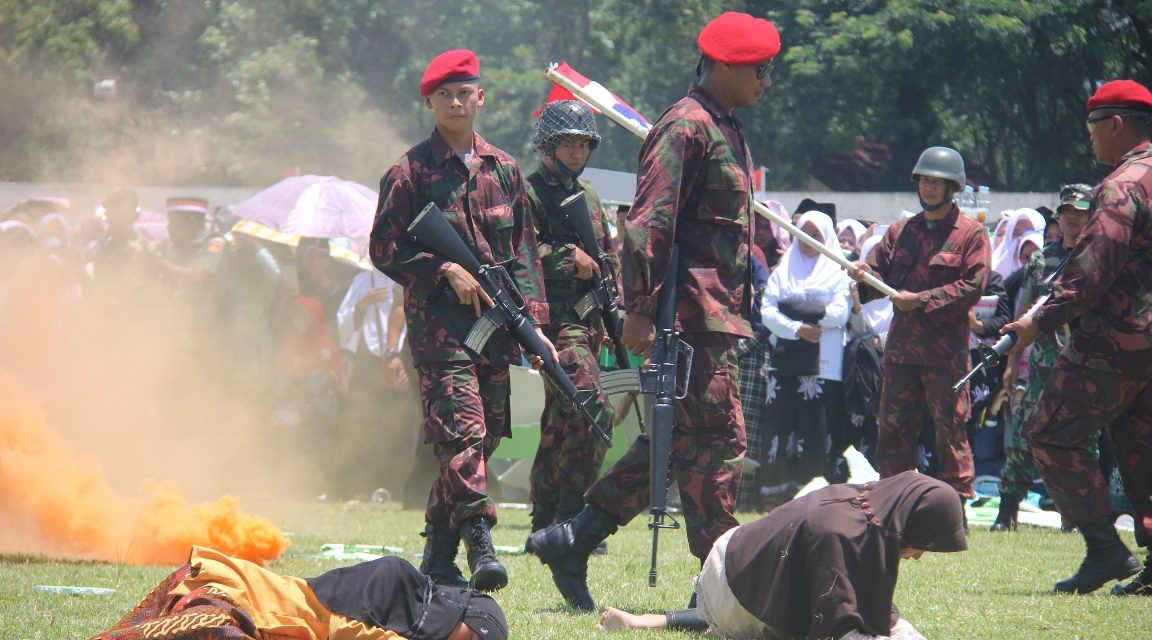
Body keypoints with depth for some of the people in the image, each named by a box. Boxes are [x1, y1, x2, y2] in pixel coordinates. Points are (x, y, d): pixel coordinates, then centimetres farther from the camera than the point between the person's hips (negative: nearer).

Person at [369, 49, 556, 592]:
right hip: (438, 323, -5)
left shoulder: (504, 170, 13)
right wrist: (446, 270, -12)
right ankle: (479, 542, -23)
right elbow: (384, 250, -1)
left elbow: (524, 252, 15)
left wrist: (534, 320, 7)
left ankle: (438, 558, 14)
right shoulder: (410, 172, 0)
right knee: (461, 430, -18)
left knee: (483, 439, 6)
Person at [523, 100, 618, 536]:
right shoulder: (529, 193, -5)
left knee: (561, 422, 10)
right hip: (555, 319, -8)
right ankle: (571, 517, -19)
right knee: (593, 411, -20)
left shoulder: (588, 196, 20)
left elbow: (608, 256, 27)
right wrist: (570, 259, -17)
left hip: (588, 320, 8)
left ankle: (544, 528, 15)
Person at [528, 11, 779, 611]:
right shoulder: (686, 126, -13)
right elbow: (648, 220, -19)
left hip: (716, 313, 10)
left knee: (676, 439, 11)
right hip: (693, 313, -10)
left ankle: (572, 539, 14)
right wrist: (640, 309, -23)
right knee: (718, 440, -8)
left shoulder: (724, 130, 19)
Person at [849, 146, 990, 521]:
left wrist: (922, 300, -15)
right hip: (901, 346, 5)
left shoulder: (971, 234, 1)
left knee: (950, 430, -4)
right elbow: (880, 272, 11)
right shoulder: (901, 232, 17)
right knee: (893, 428, 6)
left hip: (946, 348, -5)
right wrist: (865, 276, -13)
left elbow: (973, 286, -8)